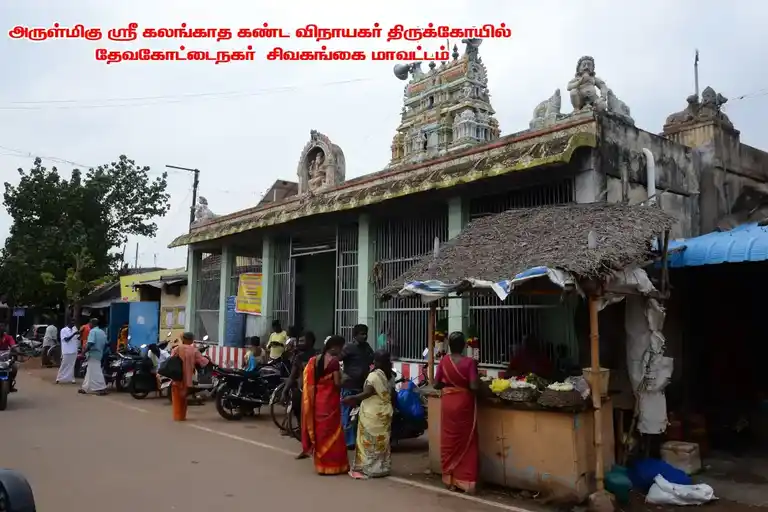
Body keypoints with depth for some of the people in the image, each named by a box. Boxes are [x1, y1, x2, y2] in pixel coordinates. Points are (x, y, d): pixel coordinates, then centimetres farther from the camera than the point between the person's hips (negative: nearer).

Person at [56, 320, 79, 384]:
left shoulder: (75, 329, 9)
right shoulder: (63, 330, -7)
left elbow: (78, 338, 11)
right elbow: (66, 339, -17)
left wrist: (79, 336, -12)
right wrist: (74, 334, -25)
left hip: (74, 351, 5)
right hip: (67, 351, -5)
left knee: (72, 365, 10)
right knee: (64, 365, 0)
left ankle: (71, 378, 16)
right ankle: (59, 378, 8)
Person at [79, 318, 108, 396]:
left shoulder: (92, 331, -12)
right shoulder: (102, 332, 14)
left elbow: (89, 344, -22)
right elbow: (106, 344, 14)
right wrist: (102, 351, 24)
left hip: (93, 354, -9)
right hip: (99, 354, 9)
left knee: (95, 372, -7)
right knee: (90, 372, 15)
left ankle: (102, 388, -8)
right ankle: (86, 388, 20)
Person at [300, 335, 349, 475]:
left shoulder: (315, 359, 7)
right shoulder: (334, 360, -14)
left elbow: (310, 381, 9)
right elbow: (337, 383, -16)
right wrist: (343, 378, 3)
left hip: (317, 399, 7)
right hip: (330, 399, -7)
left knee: (319, 430, 14)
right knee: (332, 431, 2)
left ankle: (320, 464, 22)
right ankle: (333, 465, 8)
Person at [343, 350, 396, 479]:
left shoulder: (374, 375, -16)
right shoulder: (390, 376, 7)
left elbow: (367, 393, -22)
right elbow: (392, 395, 11)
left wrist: (352, 398, -15)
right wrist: (391, 408, 22)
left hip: (372, 414, -7)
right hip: (385, 412, 7)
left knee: (369, 441, 0)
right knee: (381, 440, 13)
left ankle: (368, 469, 3)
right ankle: (382, 468, 19)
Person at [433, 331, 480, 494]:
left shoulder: (443, 362, -4)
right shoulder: (469, 362, -14)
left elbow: (436, 384, 0)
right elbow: (474, 387, -18)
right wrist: (465, 385, 3)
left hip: (448, 403, 3)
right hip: (464, 404, -3)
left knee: (449, 441, 12)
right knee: (466, 442, 7)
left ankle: (450, 480, 18)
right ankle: (466, 481, 8)